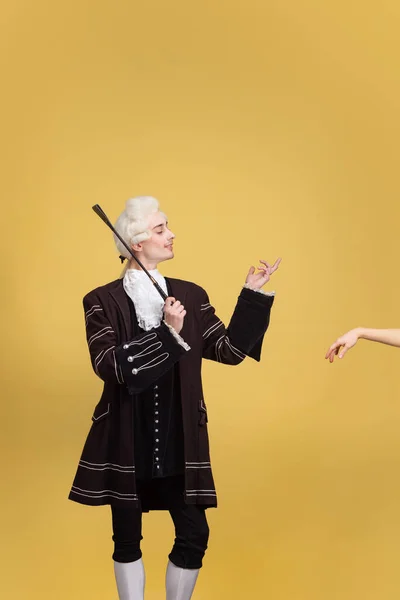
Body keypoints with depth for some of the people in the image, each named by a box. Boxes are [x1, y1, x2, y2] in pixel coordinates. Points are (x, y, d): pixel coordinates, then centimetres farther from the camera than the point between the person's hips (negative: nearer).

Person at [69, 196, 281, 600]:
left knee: (194, 535, 2)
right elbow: (108, 365, -18)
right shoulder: (102, 301, -5)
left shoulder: (190, 295, 4)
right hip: (126, 442, -2)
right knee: (127, 537, 10)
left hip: (180, 441, 2)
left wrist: (252, 293, -4)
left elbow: (229, 350, 1)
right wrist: (168, 333, -22)